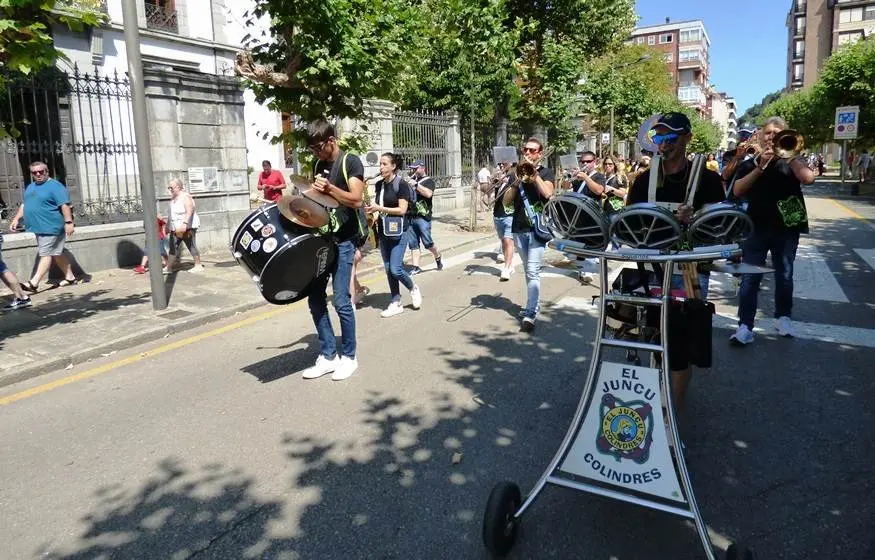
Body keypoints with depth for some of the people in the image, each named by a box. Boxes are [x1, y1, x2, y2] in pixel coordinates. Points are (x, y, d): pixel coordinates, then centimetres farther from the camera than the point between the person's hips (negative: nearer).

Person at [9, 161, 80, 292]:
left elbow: (65, 205, -18)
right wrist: (16, 219, 17)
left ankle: (34, 283, -12)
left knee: (46, 254, -9)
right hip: (39, 228, 9)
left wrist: (68, 222, -25)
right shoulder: (30, 187, 18)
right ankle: (70, 277, 21)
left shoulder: (55, 186, -10)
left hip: (51, 227, -9)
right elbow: (24, 204, 25)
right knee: (56, 254, 13)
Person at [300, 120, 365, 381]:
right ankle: (328, 356, 16)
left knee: (341, 301, -5)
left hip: (343, 241, -7)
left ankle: (349, 357, 11)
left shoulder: (351, 162, -6)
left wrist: (329, 188, -27)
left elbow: (356, 200, -16)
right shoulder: (318, 165, 13)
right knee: (315, 299, 5)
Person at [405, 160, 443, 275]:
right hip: (410, 217, 6)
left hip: (423, 217, -6)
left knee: (427, 242, -4)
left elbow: (428, 193, -18)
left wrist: (415, 185, -17)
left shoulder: (428, 180, 1)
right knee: (413, 244, 3)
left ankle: (438, 257, 22)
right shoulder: (412, 180, 20)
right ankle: (416, 267, 7)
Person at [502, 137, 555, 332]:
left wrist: (534, 173, -14)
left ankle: (531, 314, -17)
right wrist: (518, 181, -11)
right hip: (519, 228, 4)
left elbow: (547, 193, -14)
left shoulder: (547, 173, 5)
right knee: (528, 271, 14)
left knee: (533, 271, -13)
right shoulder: (516, 174, 13)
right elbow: (506, 200, 2)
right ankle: (534, 304, 27)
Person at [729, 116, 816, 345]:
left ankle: (784, 317, 30)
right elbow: (737, 191, -9)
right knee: (749, 278, -7)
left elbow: (808, 178, -15)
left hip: (786, 227, 1)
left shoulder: (792, 161, 6)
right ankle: (745, 327, -7)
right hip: (757, 227, 0)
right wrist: (760, 167, -16)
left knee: (784, 276, 12)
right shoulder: (750, 164, 7)